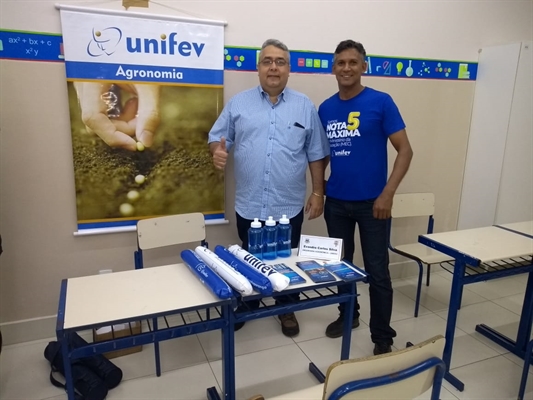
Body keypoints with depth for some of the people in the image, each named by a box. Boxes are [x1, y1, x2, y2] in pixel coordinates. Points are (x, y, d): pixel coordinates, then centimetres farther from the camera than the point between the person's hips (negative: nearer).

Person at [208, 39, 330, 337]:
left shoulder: (305, 106, 3)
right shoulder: (239, 103, 3)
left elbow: (316, 154, 4)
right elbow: (218, 137, 4)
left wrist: (318, 193, 1)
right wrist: (218, 151, -19)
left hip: (289, 205, 0)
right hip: (249, 204, 1)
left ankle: (287, 309, 35)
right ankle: (247, 305, 39)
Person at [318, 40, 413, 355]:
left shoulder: (381, 102, -7)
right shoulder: (326, 109, 5)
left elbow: (405, 150, -8)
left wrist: (388, 193, -16)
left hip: (372, 202, -4)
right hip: (336, 202, 4)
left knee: (377, 271, 3)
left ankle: (383, 338, 19)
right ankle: (348, 314, 38)